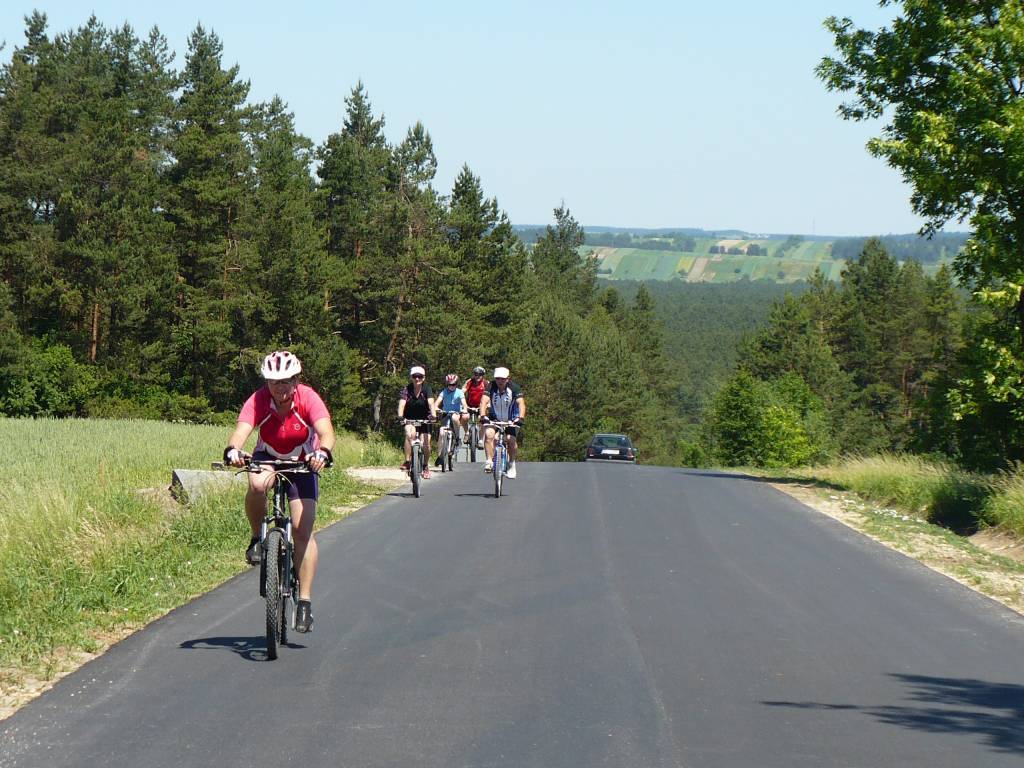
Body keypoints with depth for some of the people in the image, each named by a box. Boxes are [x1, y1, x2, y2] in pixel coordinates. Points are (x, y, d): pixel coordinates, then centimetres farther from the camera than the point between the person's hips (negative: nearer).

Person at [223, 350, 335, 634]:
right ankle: (257, 539, -9)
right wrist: (233, 450, -60)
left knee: (302, 529, -11)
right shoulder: (258, 400, -24)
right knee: (257, 485, -36)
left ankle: (305, 602, -6)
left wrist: (323, 453, -61)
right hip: (268, 458, 1)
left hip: (302, 463, -1)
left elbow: (325, 431, -39)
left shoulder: (308, 399, -25)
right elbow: (241, 430, -38)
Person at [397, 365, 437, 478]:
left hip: (424, 418, 0)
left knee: (426, 443, -7)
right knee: (409, 434, -31)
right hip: (410, 418, 0)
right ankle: (407, 462, -24)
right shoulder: (407, 389, -15)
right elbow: (402, 403, -28)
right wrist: (400, 415, -47)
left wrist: (433, 414, -49)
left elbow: (431, 402, -30)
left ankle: (425, 466, 19)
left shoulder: (426, 389, -15)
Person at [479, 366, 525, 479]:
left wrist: (520, 418, -46)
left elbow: (521, 403, -29)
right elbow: (484, 401, -29)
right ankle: (489, 461, -24)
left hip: (511, 419, 0)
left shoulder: (514, 388, -19)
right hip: (494, 418, 0)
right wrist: (483, 416, -46)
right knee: (489, 434, -26)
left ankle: (512, 464, 8)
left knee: (511, 439, -17)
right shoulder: (491, 387, -17)